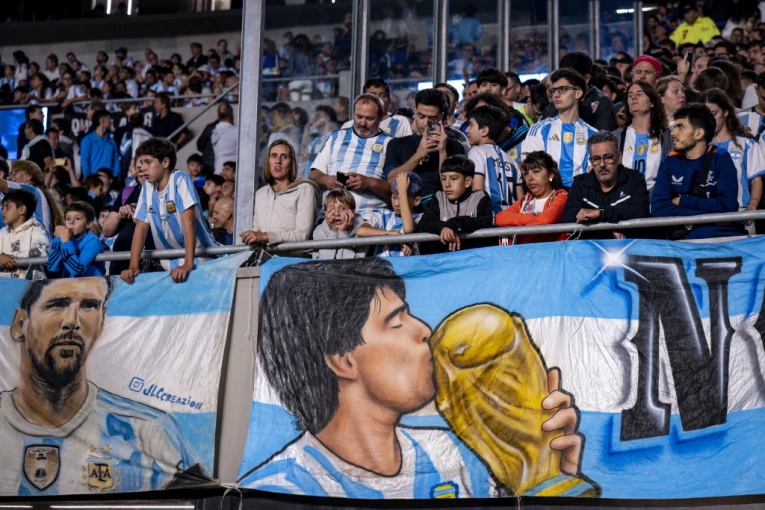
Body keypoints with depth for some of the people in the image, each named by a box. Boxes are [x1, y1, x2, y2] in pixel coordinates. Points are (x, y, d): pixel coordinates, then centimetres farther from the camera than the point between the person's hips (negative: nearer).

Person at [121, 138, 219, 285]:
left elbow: (188, 222, -21)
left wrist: (188, 265, -30)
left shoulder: (180, 180, -13)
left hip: (199, 260, -5)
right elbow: (141, 227, 4)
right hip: (171, 264, 5)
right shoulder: (147, 187, 4)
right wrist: (133, 267, -7)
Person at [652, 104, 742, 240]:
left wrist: (682, 201, -2)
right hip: (684, 237, 1)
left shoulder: (720, 159, 4)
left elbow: (727, 205, -9)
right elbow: (658, 208, -3)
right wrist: (708, 216, -10)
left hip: (722, 233, -1)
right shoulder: (669, 162, 11)